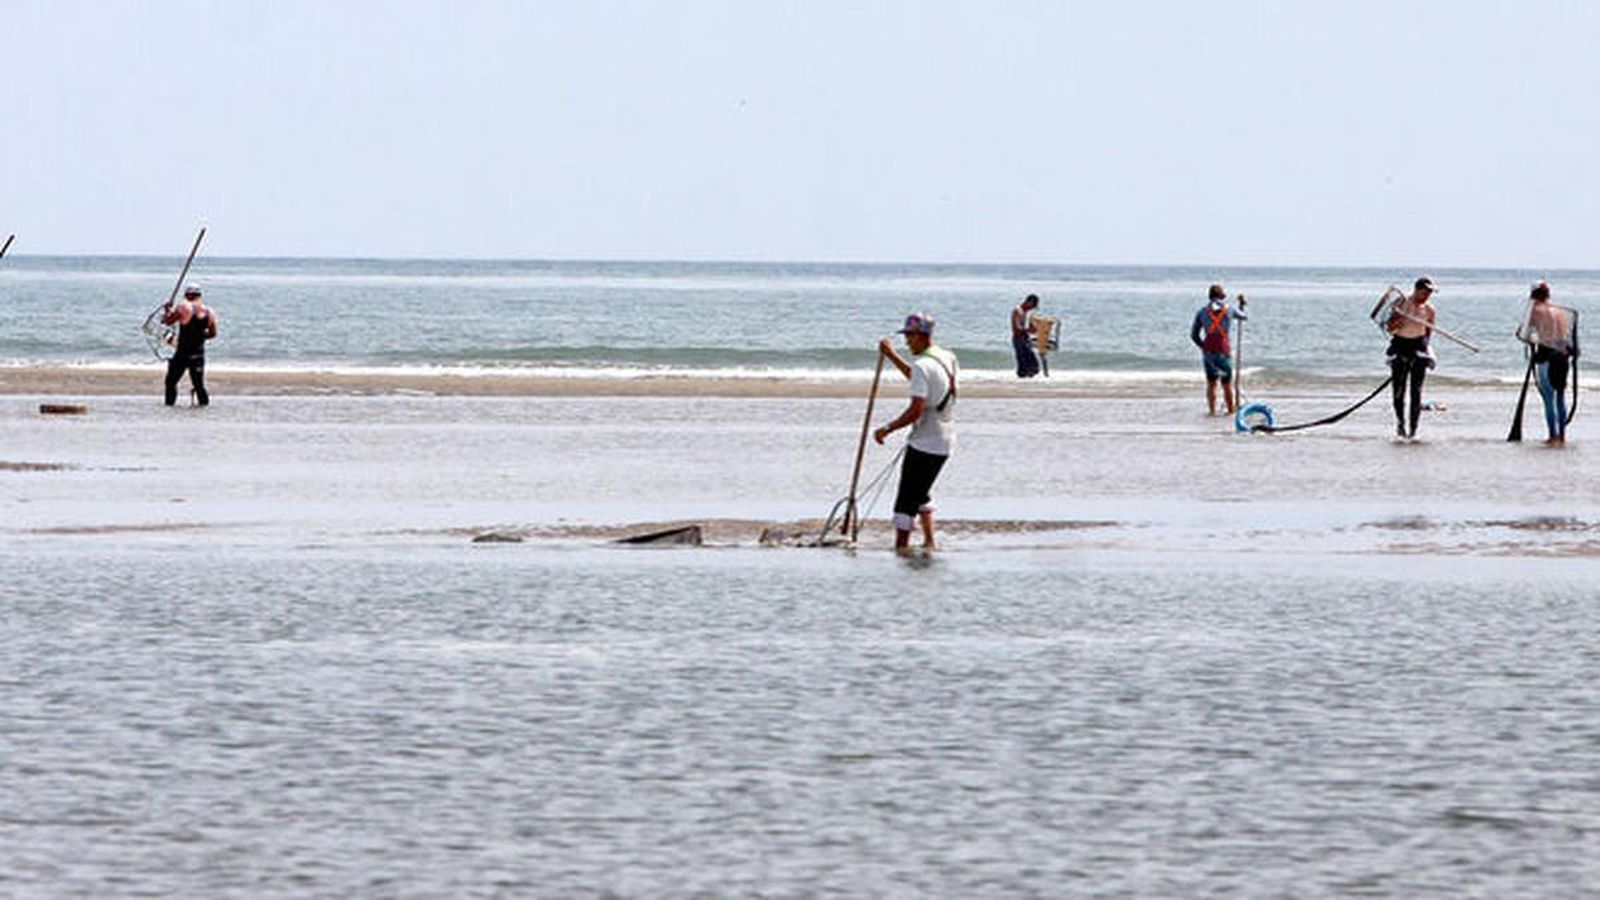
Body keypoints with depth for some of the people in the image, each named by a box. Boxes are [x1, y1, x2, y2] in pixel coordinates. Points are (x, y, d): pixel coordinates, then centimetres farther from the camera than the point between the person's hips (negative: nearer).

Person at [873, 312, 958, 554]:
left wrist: (887, 430, -15)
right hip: (945, 441, 9)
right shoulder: (948, 359, 7)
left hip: (924, 443, -9)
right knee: (921, 491, 25)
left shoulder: (922, 366, -20)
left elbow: (915, 411, -25)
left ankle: (901, 546, -3)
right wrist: (892, 356, 27)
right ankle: (929, 541, 23)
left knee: (907, 499, -3)